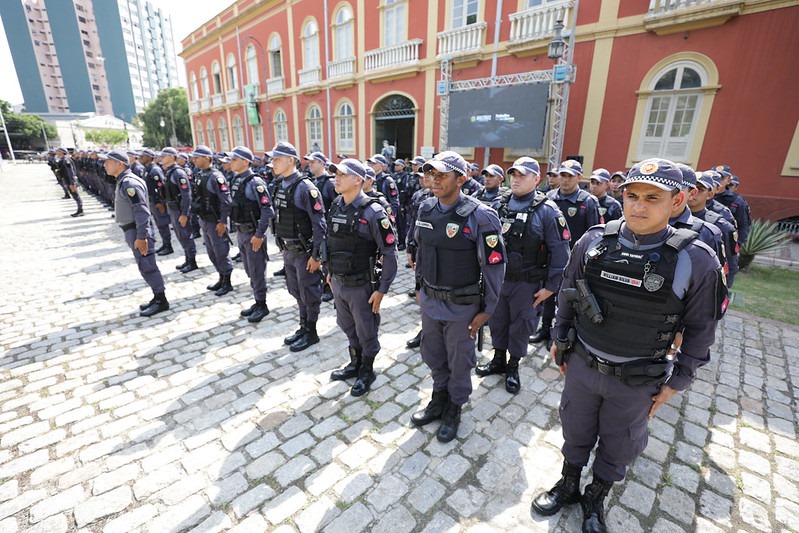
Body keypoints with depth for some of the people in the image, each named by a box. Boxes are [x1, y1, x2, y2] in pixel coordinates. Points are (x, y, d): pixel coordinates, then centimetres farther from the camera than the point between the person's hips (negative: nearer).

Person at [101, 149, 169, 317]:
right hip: (132, 231, 10)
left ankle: (161, 301, 5)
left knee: (147, 267, -4)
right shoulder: (122, 181, 15)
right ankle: (157, 297, 23)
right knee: (145, 266, 14)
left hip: (138, 232, -10)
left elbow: (142, 211, -23)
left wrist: (141, 236, -25)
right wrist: (132, 234, 19)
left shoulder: (129, 182, -16)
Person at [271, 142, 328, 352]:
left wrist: (316, 255, -18)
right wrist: (282, 247, 14)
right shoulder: (281, 186, 7)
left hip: (304, 252, -8)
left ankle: (311, 332, 23)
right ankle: (303, 326, 36)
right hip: (288, 251, 8)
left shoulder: (305, 187, -17)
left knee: (309, 294, 7)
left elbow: (319, 224, -18)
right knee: (297, 292, 19)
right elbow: (280, 219, 13)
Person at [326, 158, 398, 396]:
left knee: (366, 332, 12)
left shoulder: (372, 212, -18)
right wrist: (330, 271, 16)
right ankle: (355, 363, 46)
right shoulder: (335, 207, 3)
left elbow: (390, 252, -16)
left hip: (361, 286, -6)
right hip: (338, 283, 7)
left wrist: (382, 289, -15)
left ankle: (367, 371, 35)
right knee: (348, 328, 23)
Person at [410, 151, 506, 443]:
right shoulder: (426, 209, -1)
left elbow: (494, 266, -13)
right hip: (429, 301, 6)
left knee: (459, 363, 15)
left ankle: (454, 408, 40)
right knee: (433, 356, 22)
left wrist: (487, 309, -9)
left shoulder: (480, 217, -19)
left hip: (461, 306, -5)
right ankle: (439, 399, 47)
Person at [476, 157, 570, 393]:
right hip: (496, 278, 4)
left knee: (520, 325, 12)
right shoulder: (498, 205, 2)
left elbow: (560, 252, -10)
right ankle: (498, 360, 38)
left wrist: (551, 286, -11)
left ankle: (513, 367, 33)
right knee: (497, 321, 17)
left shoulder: (547, 211, -11)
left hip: (527, 283, -4)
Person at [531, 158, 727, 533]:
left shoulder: (696, 260, -17)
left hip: (637, 380, -1)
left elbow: (699, 330, -5)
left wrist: (675, 381, -1)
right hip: (581, 364, 2)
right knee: (575, 431, 22)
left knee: (618, 445, 21)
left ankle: (596, 498, 48)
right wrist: (560, 339, 7)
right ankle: (568, 485, 48)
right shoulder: (593, 241, -12)